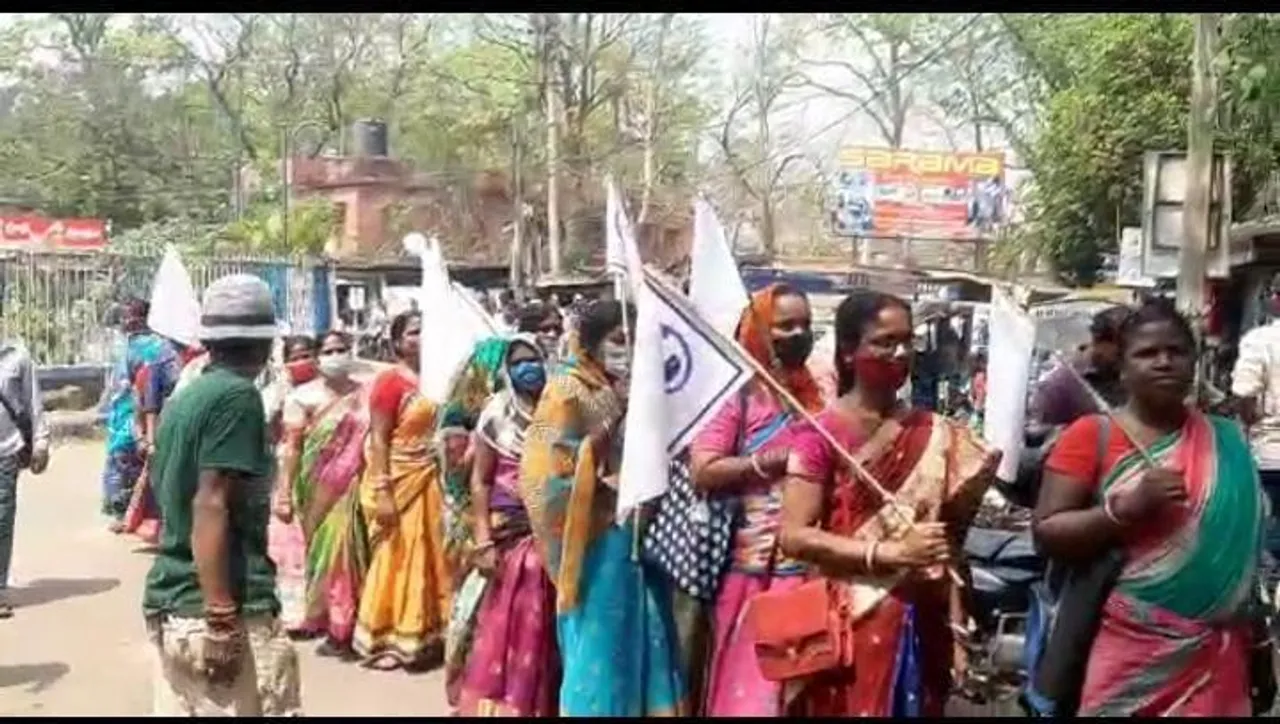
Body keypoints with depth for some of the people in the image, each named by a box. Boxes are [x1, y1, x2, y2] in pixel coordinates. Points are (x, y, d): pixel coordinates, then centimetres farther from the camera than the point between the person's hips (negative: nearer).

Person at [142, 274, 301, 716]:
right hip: (231, 609, -8)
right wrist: (222, 619, -21)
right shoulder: (237, 396, -11)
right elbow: (210, 505, -19)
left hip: (167, 606, 8)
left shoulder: (182, 399, 13)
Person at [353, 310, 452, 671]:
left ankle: (421, 634, 25)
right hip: (398, 481, -6)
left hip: (428, 479, 6)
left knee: (427, 556, 12)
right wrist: (382, 493, -20)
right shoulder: (389, 381, -12)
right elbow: (378, 440, -15)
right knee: (396, 559, 3)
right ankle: (386, 639, 16)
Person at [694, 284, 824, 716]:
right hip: (753, 565, -4)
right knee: (748, 678, 3)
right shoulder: (741, 393, -2)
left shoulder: (824, 392, 11)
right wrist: (779, 459, -14)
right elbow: (703, 471, -12)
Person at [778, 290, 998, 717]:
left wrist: (957, 632, 1)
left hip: (920, 627, 4)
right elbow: (794, 536, -13)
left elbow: (947, 545, 6)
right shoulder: (821, 434, -8)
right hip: (847, 627, -4)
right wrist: (892, 552, -19)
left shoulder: (935, 435, 5)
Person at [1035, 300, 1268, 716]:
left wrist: (1259, 641, 21)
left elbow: (1249, 543, 17)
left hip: (1215, 657, 3)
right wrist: (1128, 507, -21)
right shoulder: (1093, 435, -6)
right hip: (1128, 652, -3)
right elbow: (1046, 534, -9)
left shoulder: (1226, 442, 5)